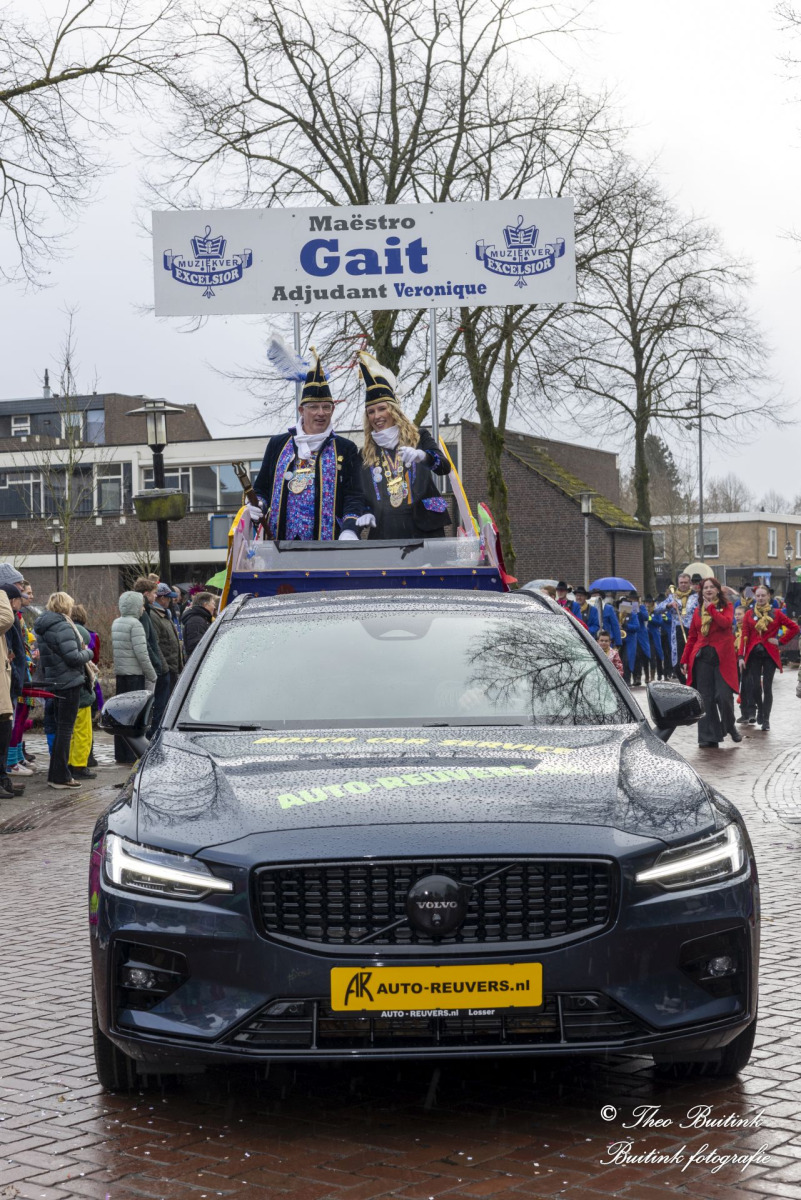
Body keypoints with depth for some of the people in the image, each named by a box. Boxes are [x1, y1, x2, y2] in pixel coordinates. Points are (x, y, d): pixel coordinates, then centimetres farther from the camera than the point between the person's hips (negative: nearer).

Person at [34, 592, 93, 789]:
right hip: (69, 682, -9)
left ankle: (55, 774, 22)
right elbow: (73, 657, -21)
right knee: (65, 729, -4)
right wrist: (88, 652, -2)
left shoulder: (43, 626, 13)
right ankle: (61, 776, -3)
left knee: (60, 728, 17)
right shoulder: (63, 627, -16)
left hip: (53, 682, 9)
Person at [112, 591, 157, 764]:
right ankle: (133, 754, -4)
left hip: (119, 672, 8)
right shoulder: (135, 624, -13)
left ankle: (120, 753, 15)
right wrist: (152, 676, -10)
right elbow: (141, 653, -17)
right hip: (135, 673, -8)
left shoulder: (116, 623, 13)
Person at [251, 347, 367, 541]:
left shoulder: (345, 449, 9)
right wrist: (258, 505, -3)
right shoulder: (278, 445, 14)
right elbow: (261, 488, 20)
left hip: (328, 545, -1)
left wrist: (349, 529, -16)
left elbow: (354, 496, 2)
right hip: (280, 544, 1)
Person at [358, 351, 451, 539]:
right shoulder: (366, 455, 15)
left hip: (423, 529, -2)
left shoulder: (419, 438, 8)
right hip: (383, 533, 2)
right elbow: (362, 497, 19)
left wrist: (422, 455, -28)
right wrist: (365, 514, -4)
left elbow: (445, 467, -8)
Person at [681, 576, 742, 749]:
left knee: (723, 695, -9)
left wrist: (711, 608, -8)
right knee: (706, 699, 0)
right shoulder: (698, 610, 15)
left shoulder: (726, 606, 6)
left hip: (722, 657, -3)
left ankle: (730, 726, 19)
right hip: (702, 657, 3)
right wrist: (685, 659, 9)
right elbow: (691, 636, 15)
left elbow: (726, 622, -16)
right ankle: (709, 737, 5)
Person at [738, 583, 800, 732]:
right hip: (753, 654, 1)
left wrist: (780, 641, -2)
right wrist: (741, 656, -4)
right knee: (755, 686, -2)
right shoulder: (749, 614, 6)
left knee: (767, 687, -2)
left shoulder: (776, 613, 3)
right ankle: (760, 711, 23)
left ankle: (765, 719, 4)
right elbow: (744, 636, 3)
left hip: (770, 654, -1)